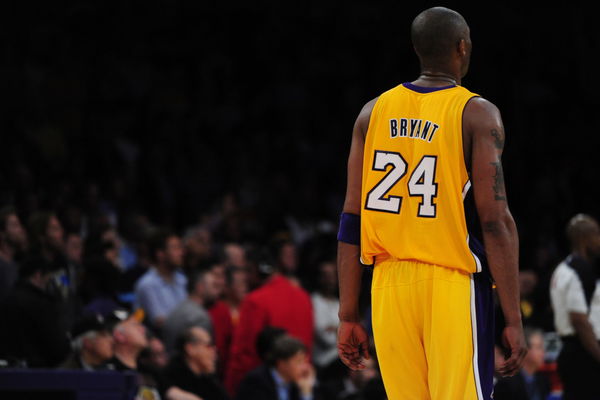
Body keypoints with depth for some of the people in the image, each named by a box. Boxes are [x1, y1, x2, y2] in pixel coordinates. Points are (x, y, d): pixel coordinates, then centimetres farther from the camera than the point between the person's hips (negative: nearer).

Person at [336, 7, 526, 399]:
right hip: (452, 285, -5)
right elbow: (496, 222, -11)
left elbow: (351, 222, 7)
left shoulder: (374, 113, 8)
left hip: (390, 284, 5)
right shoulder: (476, 114, -5)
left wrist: (349, 316, 11)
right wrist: (514, 320, -9)